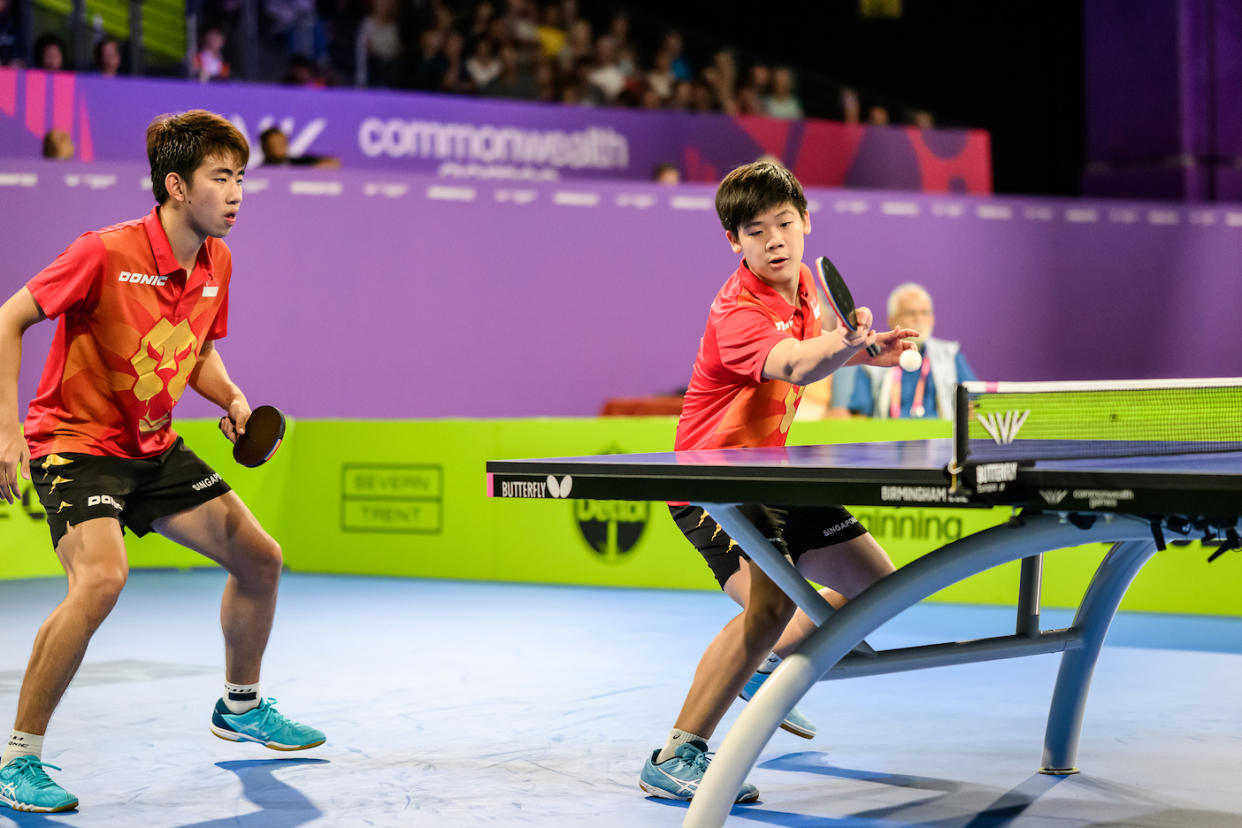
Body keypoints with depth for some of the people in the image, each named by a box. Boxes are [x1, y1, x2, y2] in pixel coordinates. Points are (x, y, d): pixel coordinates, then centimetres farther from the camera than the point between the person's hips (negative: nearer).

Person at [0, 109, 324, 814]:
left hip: (155, 447, 8)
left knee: (261, 558, 10)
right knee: (103, 578, -31)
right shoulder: (107, 253, -23)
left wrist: (233, 400, -4)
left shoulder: (218, 263, 0)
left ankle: (240, 706, 35)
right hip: (75, 440, -8)